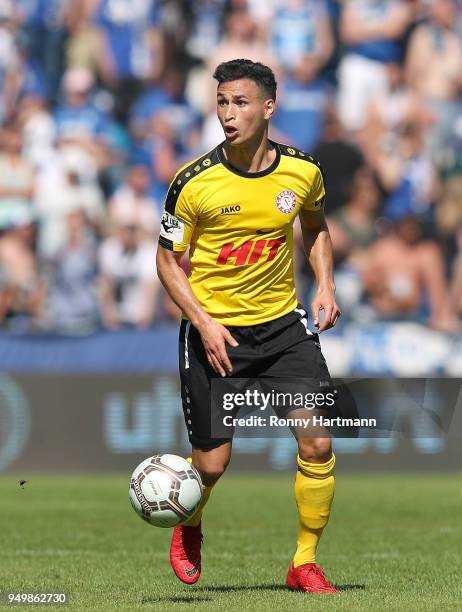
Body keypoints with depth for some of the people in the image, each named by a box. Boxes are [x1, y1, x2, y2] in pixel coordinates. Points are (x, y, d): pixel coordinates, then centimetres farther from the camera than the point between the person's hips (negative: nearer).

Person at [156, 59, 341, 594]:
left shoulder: (302, 172, -4)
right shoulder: (194, 182, -13)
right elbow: (167, 259, -3)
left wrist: (325, 286, 4)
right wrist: (203, 321, -16)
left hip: (283, 326, 2)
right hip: (213, 332, -2)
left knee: (317, 444, -10)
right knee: (211, 463, 1)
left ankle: (305, 562, 7)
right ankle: (187, 529, 36)